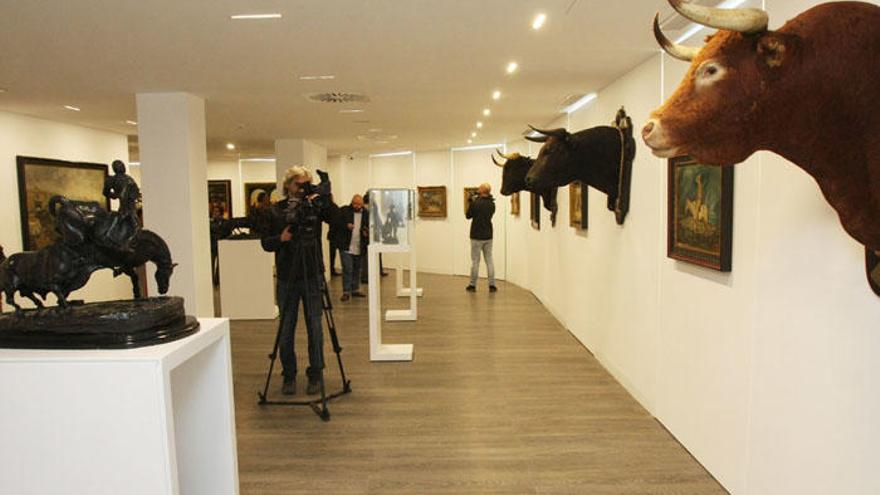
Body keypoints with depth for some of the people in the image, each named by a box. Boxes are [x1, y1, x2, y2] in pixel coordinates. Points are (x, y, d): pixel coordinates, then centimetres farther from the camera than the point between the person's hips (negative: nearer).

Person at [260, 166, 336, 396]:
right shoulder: (275, 210, 5)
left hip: (313, 276, -1)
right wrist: (280, 238, -14)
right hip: (286, 277, 1)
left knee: (315, 328, 4)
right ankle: (289, 375, 19)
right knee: (286, 330, 5)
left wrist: (325, 200, -29)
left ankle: (315, 374, 17)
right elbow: (265, 242, 5)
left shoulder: (316, 206, 3)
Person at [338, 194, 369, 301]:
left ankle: (355, 290, 25)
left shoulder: (366, 214, 8)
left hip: (359, 247, 4)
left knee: (357, 269, 13)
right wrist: (346, 225, -20)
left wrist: (367, 233, -9)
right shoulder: (344, 211, 0)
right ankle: (346, 292, 0)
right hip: (346, 247, -4)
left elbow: (370, 228, 13)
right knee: (347, 269, -7)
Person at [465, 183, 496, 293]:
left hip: (476, 236, -4)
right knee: (489, 260, 7)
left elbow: (468, 216, -4)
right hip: (488, 236, 4)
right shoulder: (492, 204, 3)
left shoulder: (476, 203, -14)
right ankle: (492, 285, 6)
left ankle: (473, 285, 9)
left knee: (475, 261, 3)